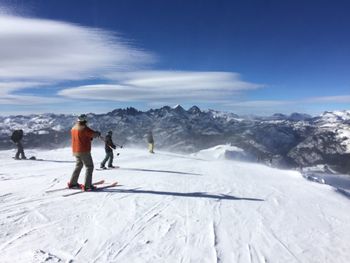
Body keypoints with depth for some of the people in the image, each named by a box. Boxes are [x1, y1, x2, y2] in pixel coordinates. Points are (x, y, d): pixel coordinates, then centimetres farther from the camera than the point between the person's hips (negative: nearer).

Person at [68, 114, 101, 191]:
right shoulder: (84, 128, -17)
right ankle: (87, 186, -3)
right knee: (89, 167, 0)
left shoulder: (74, 128, 9)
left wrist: (89, 137, 10)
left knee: (78, 166, 23)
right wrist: (98, 133, 5)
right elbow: (94, 134, -16)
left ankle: (72, 183, 28)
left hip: (75, 151, 9)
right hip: (84, 151, -8)